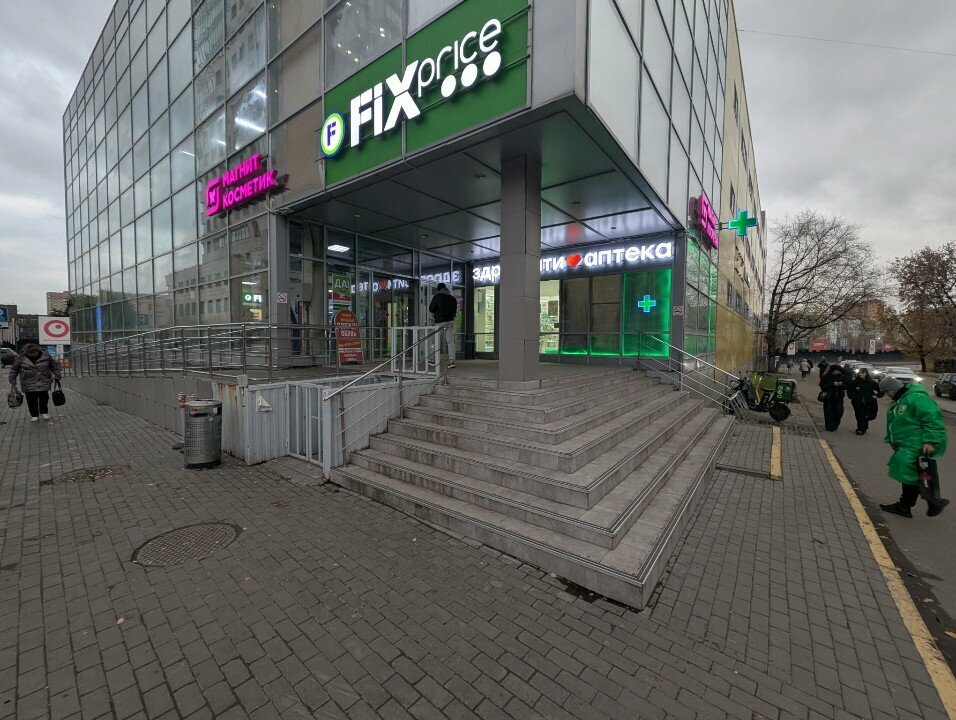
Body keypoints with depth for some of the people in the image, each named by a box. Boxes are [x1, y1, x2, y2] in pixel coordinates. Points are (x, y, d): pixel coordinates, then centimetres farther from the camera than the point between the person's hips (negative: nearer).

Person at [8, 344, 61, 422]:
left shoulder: (45, 356, -3)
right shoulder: (21, 357, -3)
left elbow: (54, 366, 8)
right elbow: (14, 370, 7)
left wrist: (57, 377, 7)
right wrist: (13, 381, 6)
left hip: (43, 383, 0)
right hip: (29, 384, 0)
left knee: (44, 398, 5)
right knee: (32, 400, 2)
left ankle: (44, 412, 25)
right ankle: (34, 415, 15)